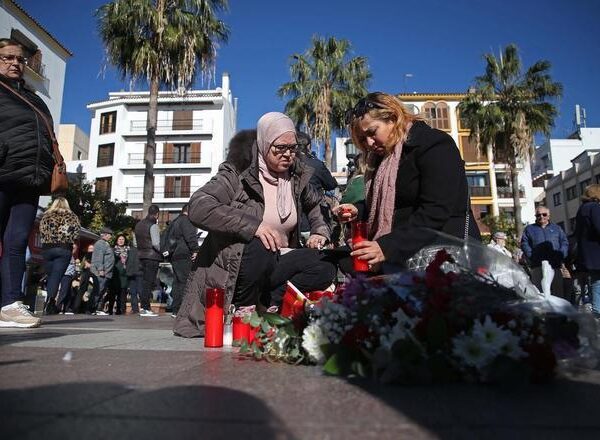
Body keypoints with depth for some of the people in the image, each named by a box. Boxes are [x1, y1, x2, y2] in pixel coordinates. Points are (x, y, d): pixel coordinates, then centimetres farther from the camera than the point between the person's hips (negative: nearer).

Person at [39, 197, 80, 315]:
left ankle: (50, 301, 13)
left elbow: (41, 231, 10)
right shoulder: (71, 216, 10)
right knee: (56, 276, -8)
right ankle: (50, 300, -25)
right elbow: (76, 231, 0)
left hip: (47, 248, 2)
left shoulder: (46, 215, 16)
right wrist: (74, 244, 7)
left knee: (50, 276, 12)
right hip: (64, 249, -2)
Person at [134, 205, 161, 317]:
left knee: (144, 281, 15)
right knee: (149, 282, -4)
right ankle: (146, 308, -2)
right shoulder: (153, 225, -12)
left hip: (141, 255, 8)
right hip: (152, 256, -8)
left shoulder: (139, 224, 14)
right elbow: (156, 243, -20)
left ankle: (143, 306, 17)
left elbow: (135, 241, 17)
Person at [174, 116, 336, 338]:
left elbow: (315, 203, 26)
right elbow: (198, 207, -25)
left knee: (325, 269, -19)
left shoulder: (298, 176, 6)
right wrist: (252, 225, -35)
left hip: (275, 265, 5)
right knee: (261, 248, -37)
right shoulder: (238, 175, -11)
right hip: (233, 268, -4)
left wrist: (319, 232, 4)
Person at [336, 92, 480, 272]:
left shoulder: (435, 146, -9)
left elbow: (435, 212, -20)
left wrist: (387, 247, -27)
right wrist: (358, 210, 5)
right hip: (401, 254, 8)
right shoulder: (384, 157, 16)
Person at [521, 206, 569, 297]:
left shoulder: (557, 228, 21)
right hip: (536, 266, -2)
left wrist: (561, 256, -5)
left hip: (555, 265, 2)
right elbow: (524, 244, 6)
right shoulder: (529, 229, 16)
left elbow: (565, 242, 12)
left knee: (558, 293, 0)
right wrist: (532, 256, -10)